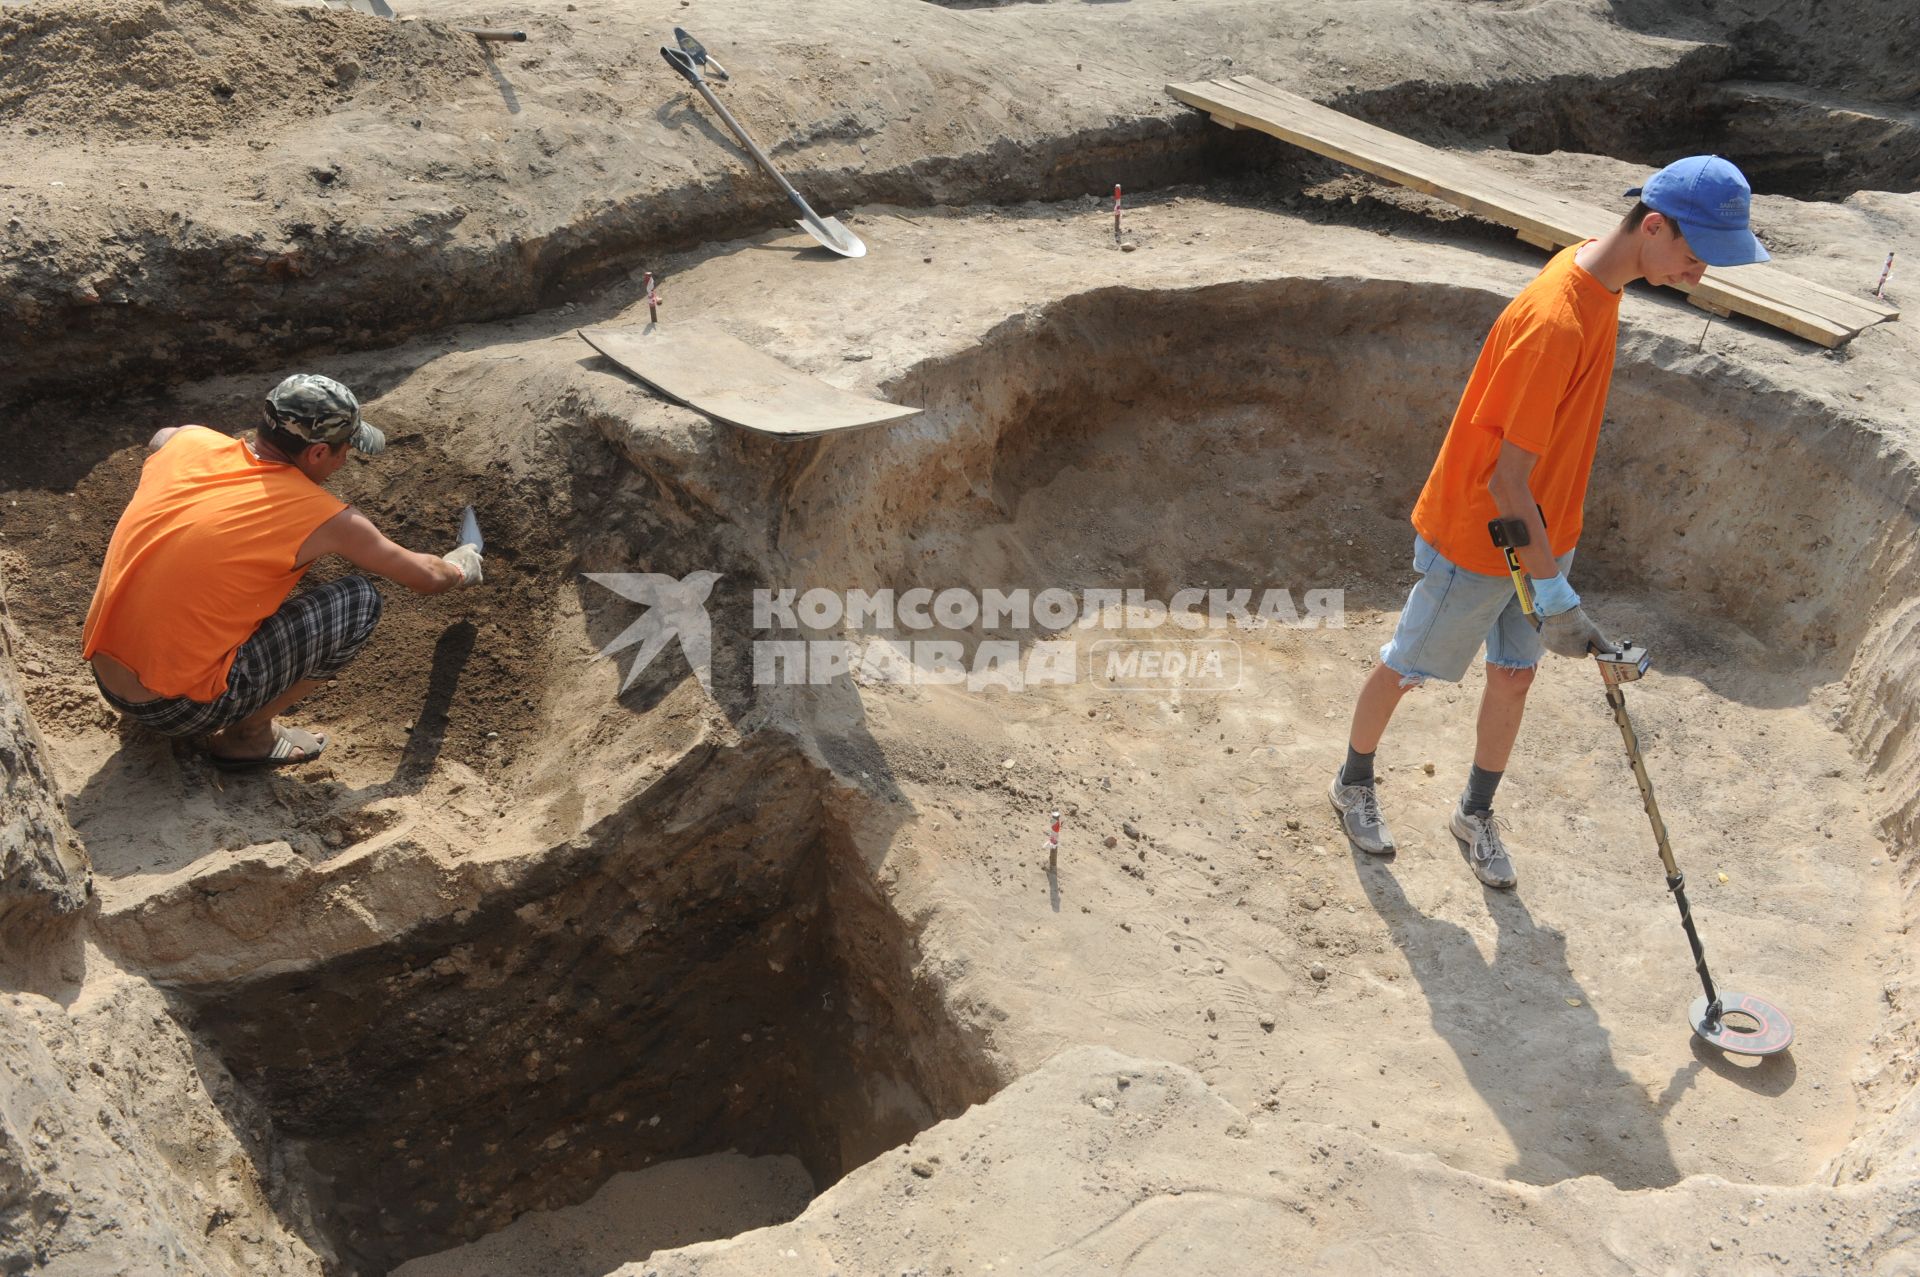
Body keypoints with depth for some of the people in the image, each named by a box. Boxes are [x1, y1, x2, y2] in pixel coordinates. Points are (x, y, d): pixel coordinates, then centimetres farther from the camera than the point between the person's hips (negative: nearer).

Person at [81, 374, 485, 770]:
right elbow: (425, 577, 5)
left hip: (102, 676, 7)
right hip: (176, 708, -7)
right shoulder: (322, 517, -12)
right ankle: (248, 735, 6)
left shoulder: (185, 441, 0)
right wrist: (459, 568, 27)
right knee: (361, 602, -1)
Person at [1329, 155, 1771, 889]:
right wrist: (1554, 595, -25)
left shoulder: (1594, 268, -4)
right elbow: (1506, 479, -27)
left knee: (1514, 679, 16)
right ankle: (1353, 785, 36)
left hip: (1541, 534, 8)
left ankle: (1476, 815, 36)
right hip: (1475, 542, -8)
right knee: (1406, 669, 13)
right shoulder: (1554, 321, -32)